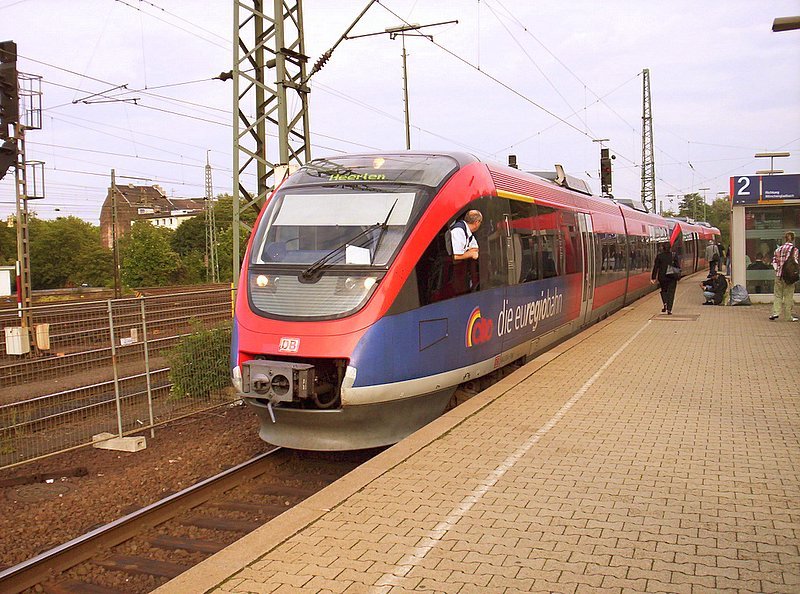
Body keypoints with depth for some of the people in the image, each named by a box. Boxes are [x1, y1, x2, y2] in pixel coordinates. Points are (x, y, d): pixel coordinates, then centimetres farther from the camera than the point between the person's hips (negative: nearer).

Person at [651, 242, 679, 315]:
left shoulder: (659, 256, -3)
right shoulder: (674, 256, -1)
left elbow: (655, 267, -3)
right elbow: (678, 267, 1)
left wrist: (653, 278, 0)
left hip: (662, 277, 0)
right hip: (672, 277, 0)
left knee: (664, 290, 21)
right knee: (671, 292, 5)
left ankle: (665, 303, -4)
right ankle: (669, 309, -1)